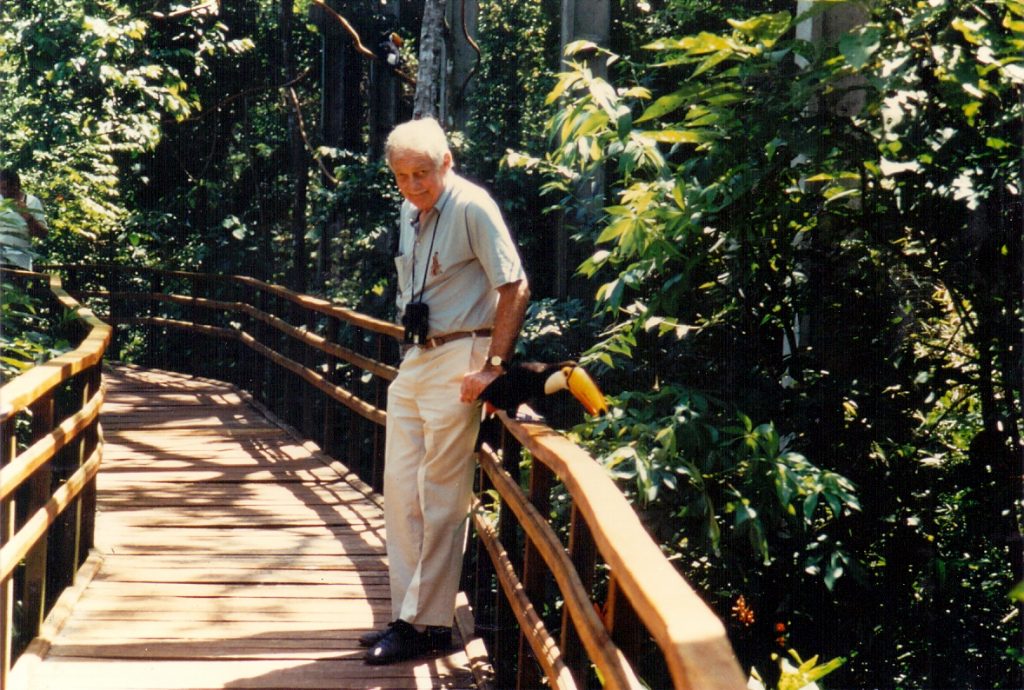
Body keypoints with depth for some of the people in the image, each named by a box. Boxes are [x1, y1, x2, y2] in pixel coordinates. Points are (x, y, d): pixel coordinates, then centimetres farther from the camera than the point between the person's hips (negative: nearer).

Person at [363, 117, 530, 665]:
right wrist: (413, 344, 18)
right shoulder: (410, 213, 12)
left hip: (457, 362, -9)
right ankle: (407, 613, 18)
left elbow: (514, 289, -16)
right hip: (414, 359, 9)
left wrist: (493, 367, -17)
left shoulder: (472, 208, -13)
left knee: (440, 497, -5)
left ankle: (429, 624, 2)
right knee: (400, 489, 10)